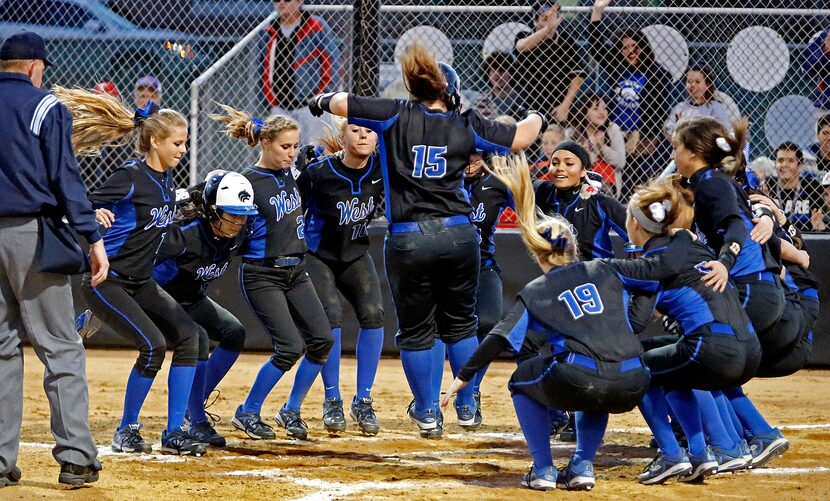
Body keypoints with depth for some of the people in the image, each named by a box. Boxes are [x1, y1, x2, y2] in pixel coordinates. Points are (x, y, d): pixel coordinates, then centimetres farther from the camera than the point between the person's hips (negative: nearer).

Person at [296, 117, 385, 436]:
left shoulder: (381, 168, -12)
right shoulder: (319, 172, -22)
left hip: (356, 254, 4)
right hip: (317, 254, -4)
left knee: (373, 314, -15)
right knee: (331, 316, -22)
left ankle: (363, 402, -5)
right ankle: (332, 402, -8)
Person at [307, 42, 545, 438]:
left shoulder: (397, 115, 3)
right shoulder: (466, 125, 7)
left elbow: (341, 103, 3)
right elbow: (519, 138, 12)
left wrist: (322, 101, 27)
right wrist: (536, 118, 35)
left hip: (408, 240, -1)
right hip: (457, 234, 1)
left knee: (415, 330, 12)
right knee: (460, 323, 19)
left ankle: (427, 413, 17)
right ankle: (467, 407, 24)